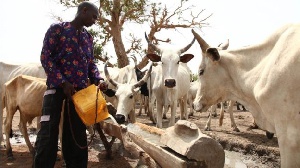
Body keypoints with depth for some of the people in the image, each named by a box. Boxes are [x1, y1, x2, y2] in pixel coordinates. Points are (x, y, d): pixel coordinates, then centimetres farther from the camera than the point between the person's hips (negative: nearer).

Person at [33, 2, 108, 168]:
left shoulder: (88, 37, 17)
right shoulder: (57, 28, 1)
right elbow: (45, 56, -6)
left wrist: (98, 80, -3)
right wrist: (62, 82, -16)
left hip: (80, 90, 5)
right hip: (57, 86, -5)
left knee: (77, 134, 8)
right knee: (48, 133, -5)